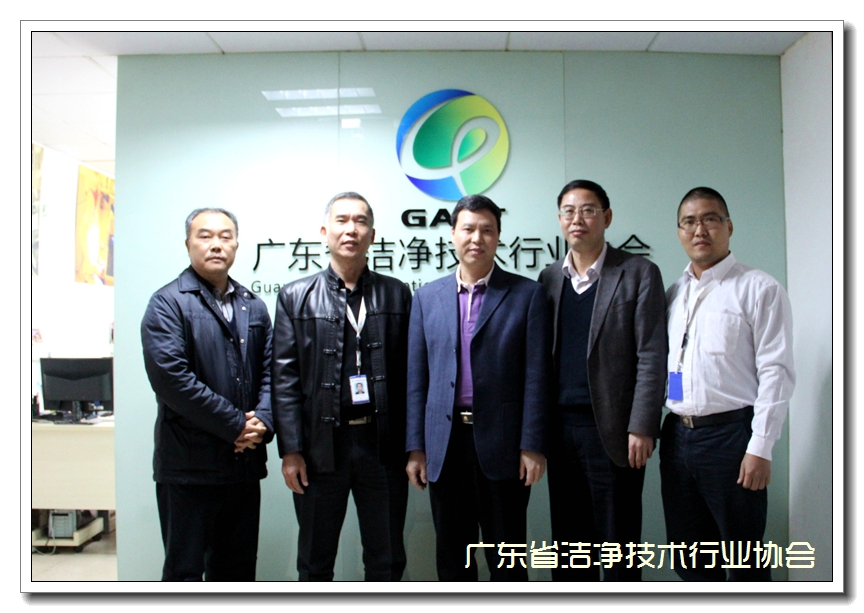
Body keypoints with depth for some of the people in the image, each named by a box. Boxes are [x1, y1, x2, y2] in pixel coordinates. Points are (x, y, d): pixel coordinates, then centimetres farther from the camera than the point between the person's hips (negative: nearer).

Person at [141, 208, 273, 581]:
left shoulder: (254, 306, 14)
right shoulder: (168, 303, -5)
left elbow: (270, 370, 10)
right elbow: (171, 376, -16)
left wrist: (262, 421, -9)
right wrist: (236, 426, -15)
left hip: (244, 464, 6)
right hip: (189, 465, -5)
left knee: (237, 571, 16)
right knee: (184, 571, 5)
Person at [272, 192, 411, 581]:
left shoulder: (397, 294, 6)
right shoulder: (296, 297, 3)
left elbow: (408, 374, 4)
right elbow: (285, 379, 0)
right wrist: (290, 450, -6)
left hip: (383, 445, 1)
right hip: (321, 447, 0)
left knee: (387, 563, 11)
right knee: (315, 563, 13)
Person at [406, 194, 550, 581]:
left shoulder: (527, 294, 1)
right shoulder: (427, 297, 9)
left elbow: (535, 376, -4)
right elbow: (416, 378, 8)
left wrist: (532, 446, -9)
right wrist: (415, 447, 3)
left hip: (502, 446, -3)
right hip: (444, 444, 3)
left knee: (506, 559, 7)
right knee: (451, 556, 14)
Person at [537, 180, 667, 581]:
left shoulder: (639, 273, -1)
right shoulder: (549, 278, 12)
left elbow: (651, 357, -6)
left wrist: (641, 428, -12)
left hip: (612, 429, -4)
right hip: (561, 426, 4)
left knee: (617, 542, 5)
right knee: (567, 543, 12)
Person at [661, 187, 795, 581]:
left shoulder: (759, 289, -3)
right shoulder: (674, 294, 14)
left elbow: (776, 372, -9)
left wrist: (760, 448, -14)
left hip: (730, 433, -5)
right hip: (677, 434, 6)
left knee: (743, 563, 5)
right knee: (690, 561, 15)